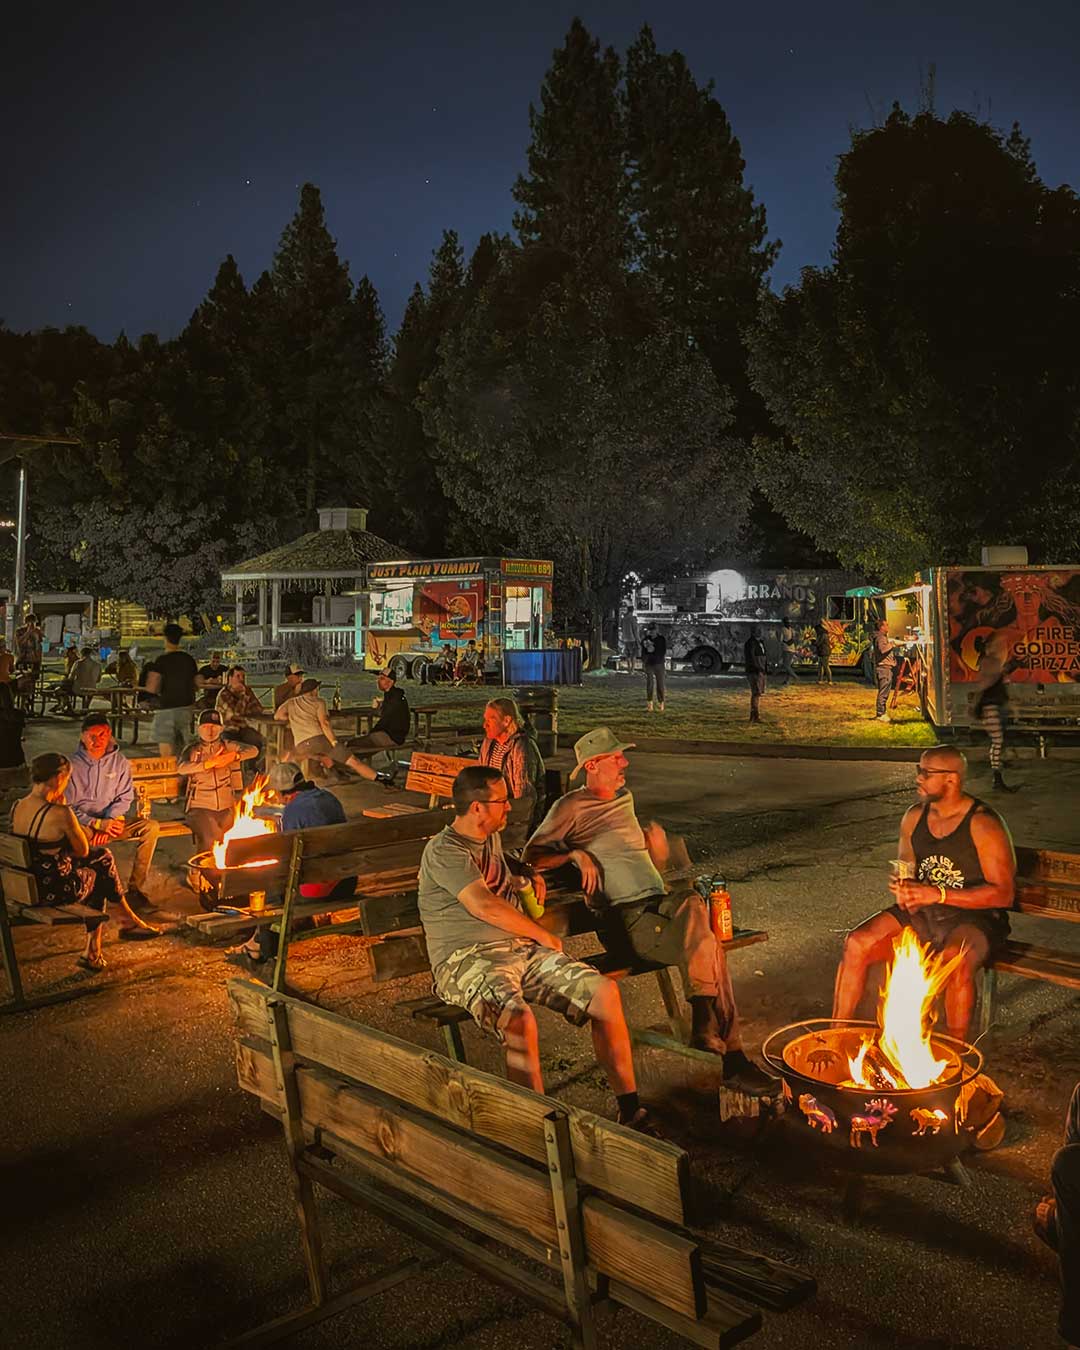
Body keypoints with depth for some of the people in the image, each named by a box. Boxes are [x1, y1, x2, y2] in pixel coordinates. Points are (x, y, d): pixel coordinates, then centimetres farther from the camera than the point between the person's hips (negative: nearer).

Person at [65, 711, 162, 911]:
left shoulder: (120, 762, 7)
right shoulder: (73, 765, -3)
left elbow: (125, 798, 5)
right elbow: (67, 807, -7)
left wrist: (109, 821, -15)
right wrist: (98, 824, -19)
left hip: (111, 822, 4)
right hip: (83, 825, -3)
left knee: (151, 827, -20)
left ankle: (134, 888, -17)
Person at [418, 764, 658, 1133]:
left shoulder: (490, 839, 19)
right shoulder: (443, 851, -9)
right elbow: (484, 905, -21)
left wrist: (526, 874, 22)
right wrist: (543, 936, -12)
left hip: (521, 950, 8)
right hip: (467, 960, -8)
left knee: (605, 992, -11)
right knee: (519, 1019, -38)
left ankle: (630, 1110, -2)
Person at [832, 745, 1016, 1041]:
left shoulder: (984, 825, -14)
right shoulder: (914, 817, 6)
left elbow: (1003, 893, -17)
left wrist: (938, 894, -24)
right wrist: (904, 894, -7)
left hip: (974, 918, -6)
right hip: (920, 913, 6)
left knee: (956, 961, -38)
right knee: (857, 943, -16)